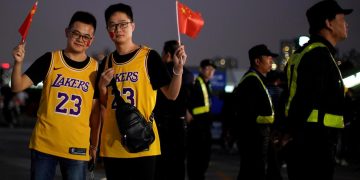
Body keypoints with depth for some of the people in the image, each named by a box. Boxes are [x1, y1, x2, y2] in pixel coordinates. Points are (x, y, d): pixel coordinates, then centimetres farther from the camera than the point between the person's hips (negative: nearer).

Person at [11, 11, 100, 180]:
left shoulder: (95, 69, 2)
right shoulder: (50, 60, -1)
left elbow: (95, 110, 8)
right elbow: (17, 86, -3)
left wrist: (94, 143, 8)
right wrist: (18, 62, -20)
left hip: (77, 146, 1)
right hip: (44, 142, 0)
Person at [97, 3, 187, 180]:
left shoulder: (149, 56, -3)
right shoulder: (106, 62, 11)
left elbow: (171, 94, -5)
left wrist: (178, 69, -20)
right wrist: (102, 86, -3)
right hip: (111, 144, 5)